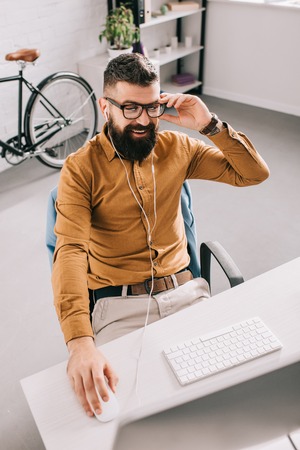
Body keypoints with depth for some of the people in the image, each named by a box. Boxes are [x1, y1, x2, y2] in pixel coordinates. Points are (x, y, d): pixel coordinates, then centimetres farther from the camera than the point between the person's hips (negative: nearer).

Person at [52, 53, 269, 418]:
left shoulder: (176, 147, 6)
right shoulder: (81, 168, -7)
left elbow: (255, 173, 7)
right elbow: (70, 251, -21)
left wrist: (210, 125, -8)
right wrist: (80, 342, -36)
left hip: (184, 290, 4)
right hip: (118, 305, -3)